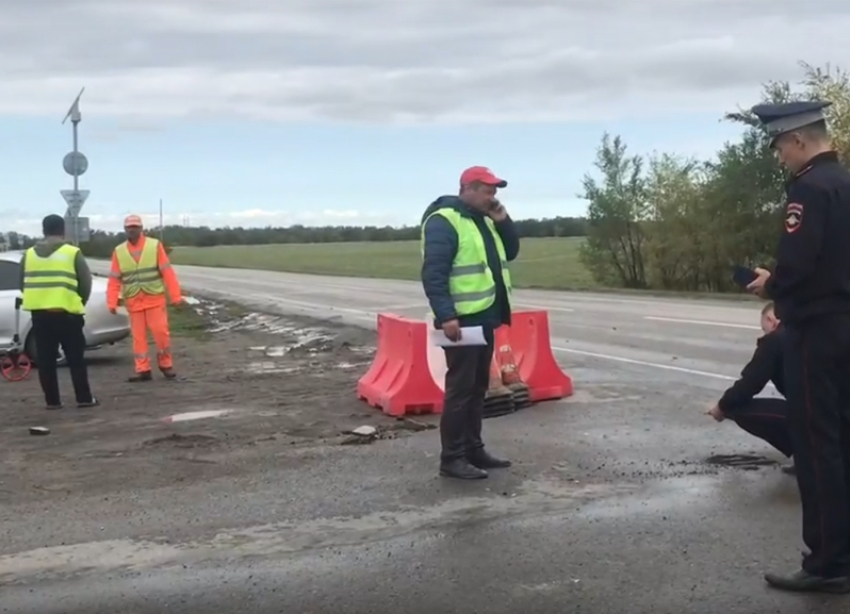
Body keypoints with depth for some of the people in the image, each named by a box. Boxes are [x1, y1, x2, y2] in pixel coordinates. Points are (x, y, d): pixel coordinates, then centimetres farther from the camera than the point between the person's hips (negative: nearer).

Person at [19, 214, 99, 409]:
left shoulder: (29, 254, 8)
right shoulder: (73, 253, -4)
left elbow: (23, 284, 12)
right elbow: (85, 283, -3)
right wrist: (78, 304, 13)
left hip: (38, 312, 3)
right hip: (66, 312, -3)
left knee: (45, 359, 9)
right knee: (75, 358, 5)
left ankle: (52, 400, 9)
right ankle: (84, 398, 4)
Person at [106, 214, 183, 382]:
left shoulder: (155, 245, -1)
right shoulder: (119, 251, 6)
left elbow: (167, 272, -3)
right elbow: (114, 280, 5)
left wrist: (175, 296, -8)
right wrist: (112, 302, -4)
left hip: (155, 298, -2)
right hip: (133, 301, 2)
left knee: (161, 331, -5)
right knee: (138, 336, 3)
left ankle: (166, 364, 13)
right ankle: (143, 370, 8)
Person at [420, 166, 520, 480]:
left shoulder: (484, 220, 15)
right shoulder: (443, 221, -13)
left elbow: (510, 252, 19)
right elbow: (433, 273, -19)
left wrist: (502, 221, 5)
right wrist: (446, 315, -26)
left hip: (484, 318, 9)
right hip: (462, 320, -9)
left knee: (478, 387, 13)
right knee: (460, 389, -7)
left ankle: (473, 449, 22)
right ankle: (452, 458, -1)